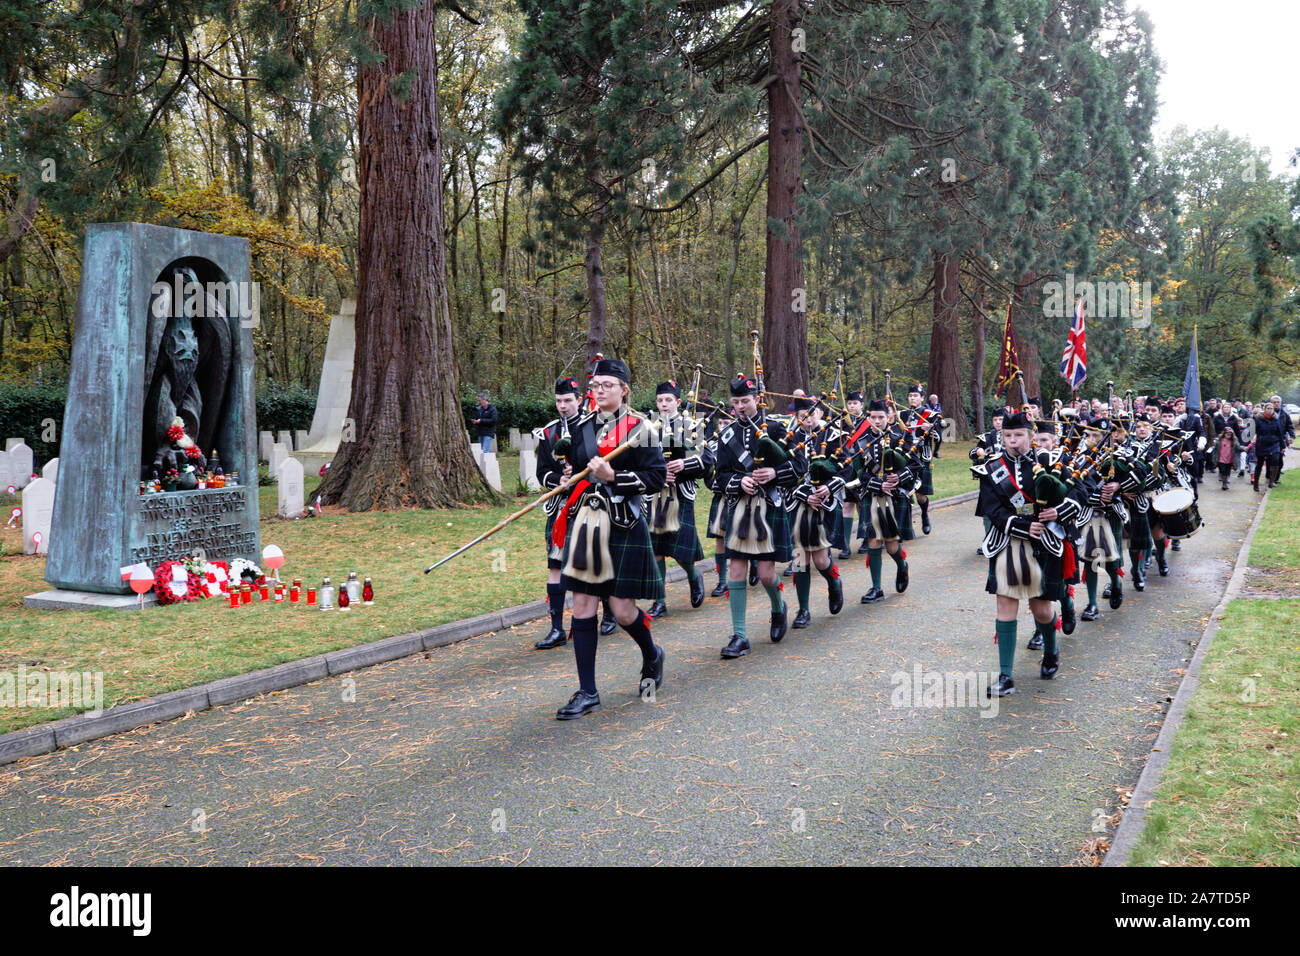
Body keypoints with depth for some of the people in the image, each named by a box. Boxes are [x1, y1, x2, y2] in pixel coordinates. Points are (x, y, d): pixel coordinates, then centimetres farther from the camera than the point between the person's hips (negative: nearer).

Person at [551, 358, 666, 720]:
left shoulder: (638, 427, -5)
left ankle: (651, 655, 33)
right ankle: (587, 693, 10)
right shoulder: (582, 426, 11)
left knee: (622, 608, -1)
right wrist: (570, 476, 6)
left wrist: (612, 476, -18)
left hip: (623, 525, -5)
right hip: (585, 523, 5)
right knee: (582, 605, 2)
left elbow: (657, 477, -9)